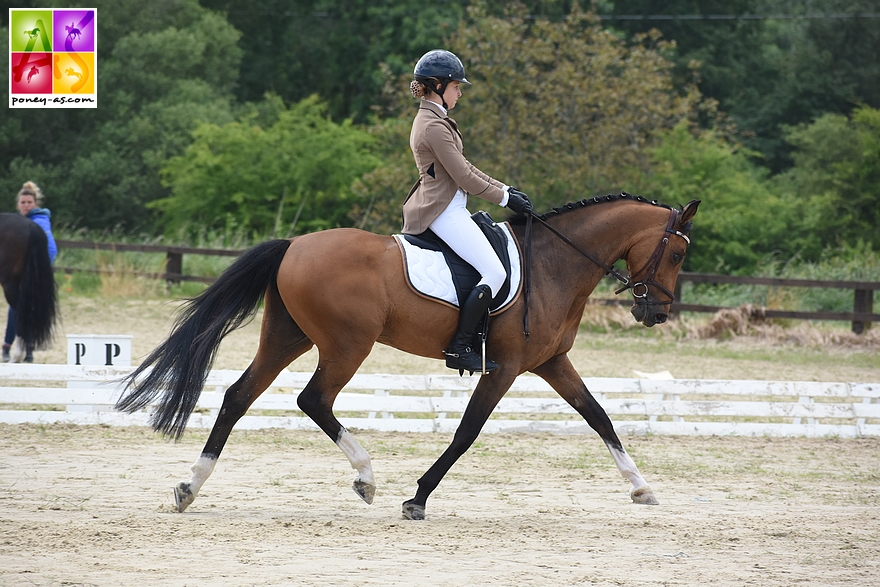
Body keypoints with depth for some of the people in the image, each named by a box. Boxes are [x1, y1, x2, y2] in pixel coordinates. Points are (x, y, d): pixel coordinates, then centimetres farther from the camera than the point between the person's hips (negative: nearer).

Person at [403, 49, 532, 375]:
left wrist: (504, 189, 15)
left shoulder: (431, 120, 16)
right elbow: (464, 176, -17)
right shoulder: (434, 127, -18)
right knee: (495, 272, -16)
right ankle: (460, 348, -17)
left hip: (446, 208, 11)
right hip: (444, 211, -11)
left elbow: (463, 167, 20)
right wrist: (504, 198, -7)